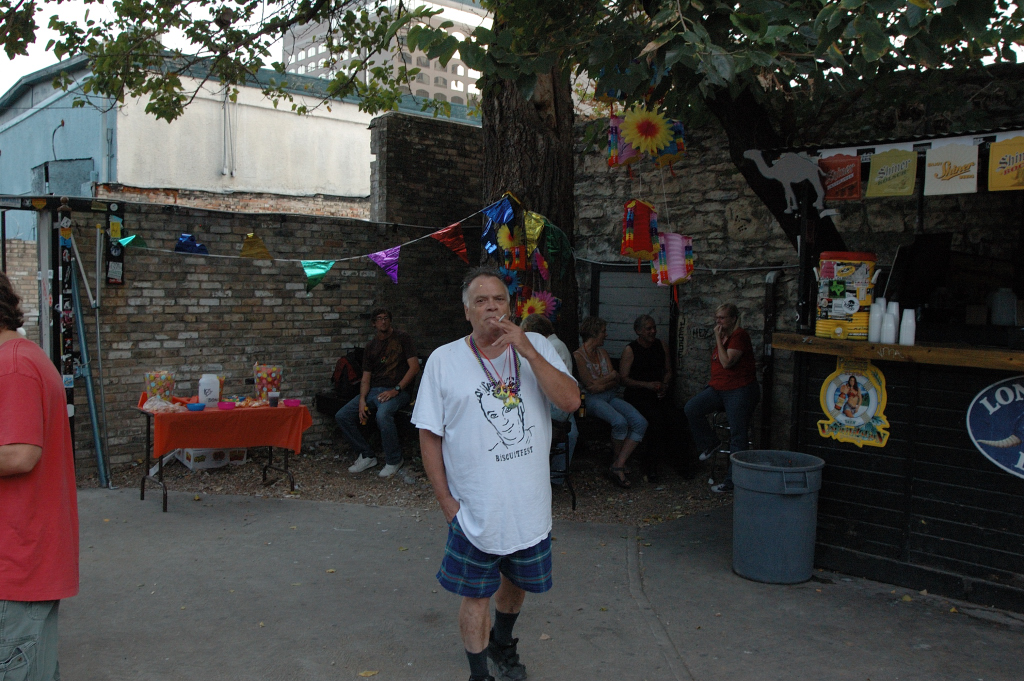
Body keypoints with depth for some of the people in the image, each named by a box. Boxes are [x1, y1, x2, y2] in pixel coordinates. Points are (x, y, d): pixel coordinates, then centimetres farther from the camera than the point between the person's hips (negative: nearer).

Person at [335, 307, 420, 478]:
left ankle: (394, 461, -16)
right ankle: (366, 455, 4)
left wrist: (396, 390, -16)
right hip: (374, 391, 6)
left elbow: (414, 367, -6)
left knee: (383, 414, -37)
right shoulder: (370, 347, 17)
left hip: (398, 391, -6)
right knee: (342, 416, -10)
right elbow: (366, 378, 12)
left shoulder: (402, 338, 2)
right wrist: (362, 400, -7)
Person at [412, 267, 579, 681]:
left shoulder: (537, 347, -2)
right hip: (474, 509, -2)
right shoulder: (444, 360, -7)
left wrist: (527, 351, -23)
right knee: (476, 595, 10)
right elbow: (429, 435, -3)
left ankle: (501, 645, 51)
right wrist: (445, 499, -6)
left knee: (517, 583, 23)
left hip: (530, 504, 3)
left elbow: (570, 402, -15)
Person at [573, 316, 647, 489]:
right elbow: (590, 384, -10)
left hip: (610, 396, 7)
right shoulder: (578, 356, -4)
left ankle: (617, 467, -19)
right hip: (591, 399, -7)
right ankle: (617, 461, -6)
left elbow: (615, 382, 10)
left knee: (640, 422, -19)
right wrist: (612, 375, 1)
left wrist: (602, 385, -9)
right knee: (620, 422, -34)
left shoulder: (603, 352, 18)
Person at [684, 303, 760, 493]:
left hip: (740, 390, -8)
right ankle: (709, 444, 4)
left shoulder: (739, 336, -9)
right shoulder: (722, 338, 18)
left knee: (737, 437, -5)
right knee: (691, 408, -15)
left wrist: (718, 339, -14)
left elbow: (727, 362, -20)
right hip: (718, 388, 8)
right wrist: (711, 385, 17)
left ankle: (732, 481, -1)